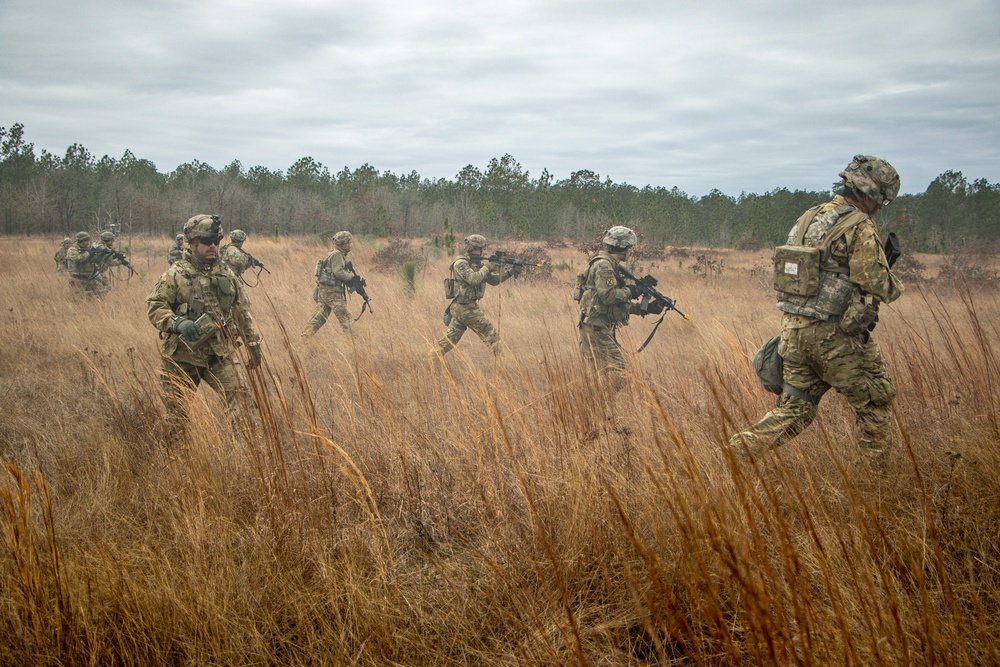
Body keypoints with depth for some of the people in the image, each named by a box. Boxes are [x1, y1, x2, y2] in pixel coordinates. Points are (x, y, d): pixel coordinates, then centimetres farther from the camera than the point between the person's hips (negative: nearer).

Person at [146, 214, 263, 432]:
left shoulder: (226, 274, 10)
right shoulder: (176, 274, -6)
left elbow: (242, 312, 17)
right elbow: (154, 305, -11)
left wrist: (253, 343, 15)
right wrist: (177, 323, -28)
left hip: (219, 355, 3)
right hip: (181, 358, -3)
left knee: (239, 399, -11)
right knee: (177, 411, 7)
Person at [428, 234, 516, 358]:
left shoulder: (476, 263, 14)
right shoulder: (461, 263, -13)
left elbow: (494, 280, 14)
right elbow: (473, 279, -28)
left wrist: (509, 273, 1)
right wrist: (486, 268, -15)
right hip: (465, 308, -9)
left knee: (450, 338, 11)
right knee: (492, 334, -4)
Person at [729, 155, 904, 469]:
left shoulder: (808, 218, 13)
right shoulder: (860, 227, -11)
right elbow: (879, 287, -15)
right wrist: (896, 285, 8)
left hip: (793, 327, 7)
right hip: (834, 335, -7)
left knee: (795, 406, 15)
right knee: (875, 402, 11)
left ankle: (743, 447, 4)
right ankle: (880, 475, 16)